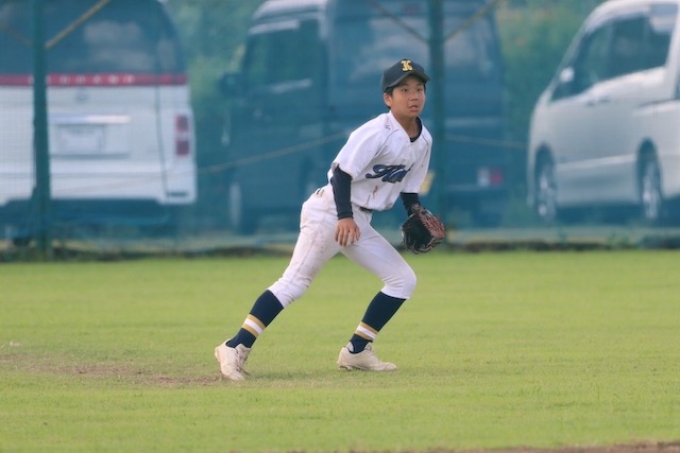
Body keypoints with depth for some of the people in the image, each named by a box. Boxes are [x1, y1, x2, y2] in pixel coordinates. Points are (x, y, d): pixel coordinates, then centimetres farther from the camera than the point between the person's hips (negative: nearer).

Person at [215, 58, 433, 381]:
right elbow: (342, 171, -22)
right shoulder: (377, 133, -17)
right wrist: (345, 217, -31)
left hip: (359, 223, 8)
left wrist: (416, 214, 0)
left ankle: (357, 351, 9)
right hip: (331, 210, -8)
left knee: (403, 280, 5)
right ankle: (236, 348, -16)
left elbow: (409, 188, 18)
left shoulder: (423, 140, 7)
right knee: (295, 282, -14)